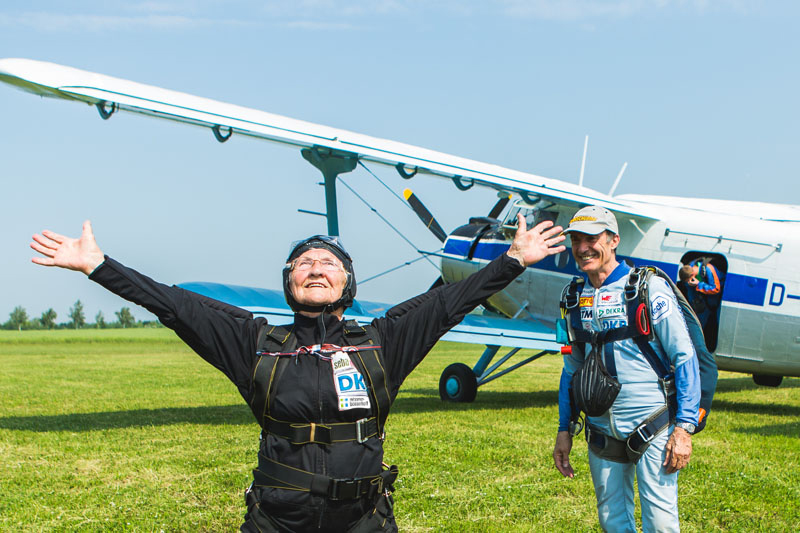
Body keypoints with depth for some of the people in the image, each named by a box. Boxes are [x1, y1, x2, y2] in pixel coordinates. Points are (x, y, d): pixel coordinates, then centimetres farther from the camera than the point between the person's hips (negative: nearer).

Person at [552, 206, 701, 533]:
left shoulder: (648, 288, -7)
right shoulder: (576, 299, 9)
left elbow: (685, 357, -7)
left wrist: (684, 427, -12)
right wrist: (564, 430, 16)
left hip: (653, 429, -5)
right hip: (602, 433, 5)